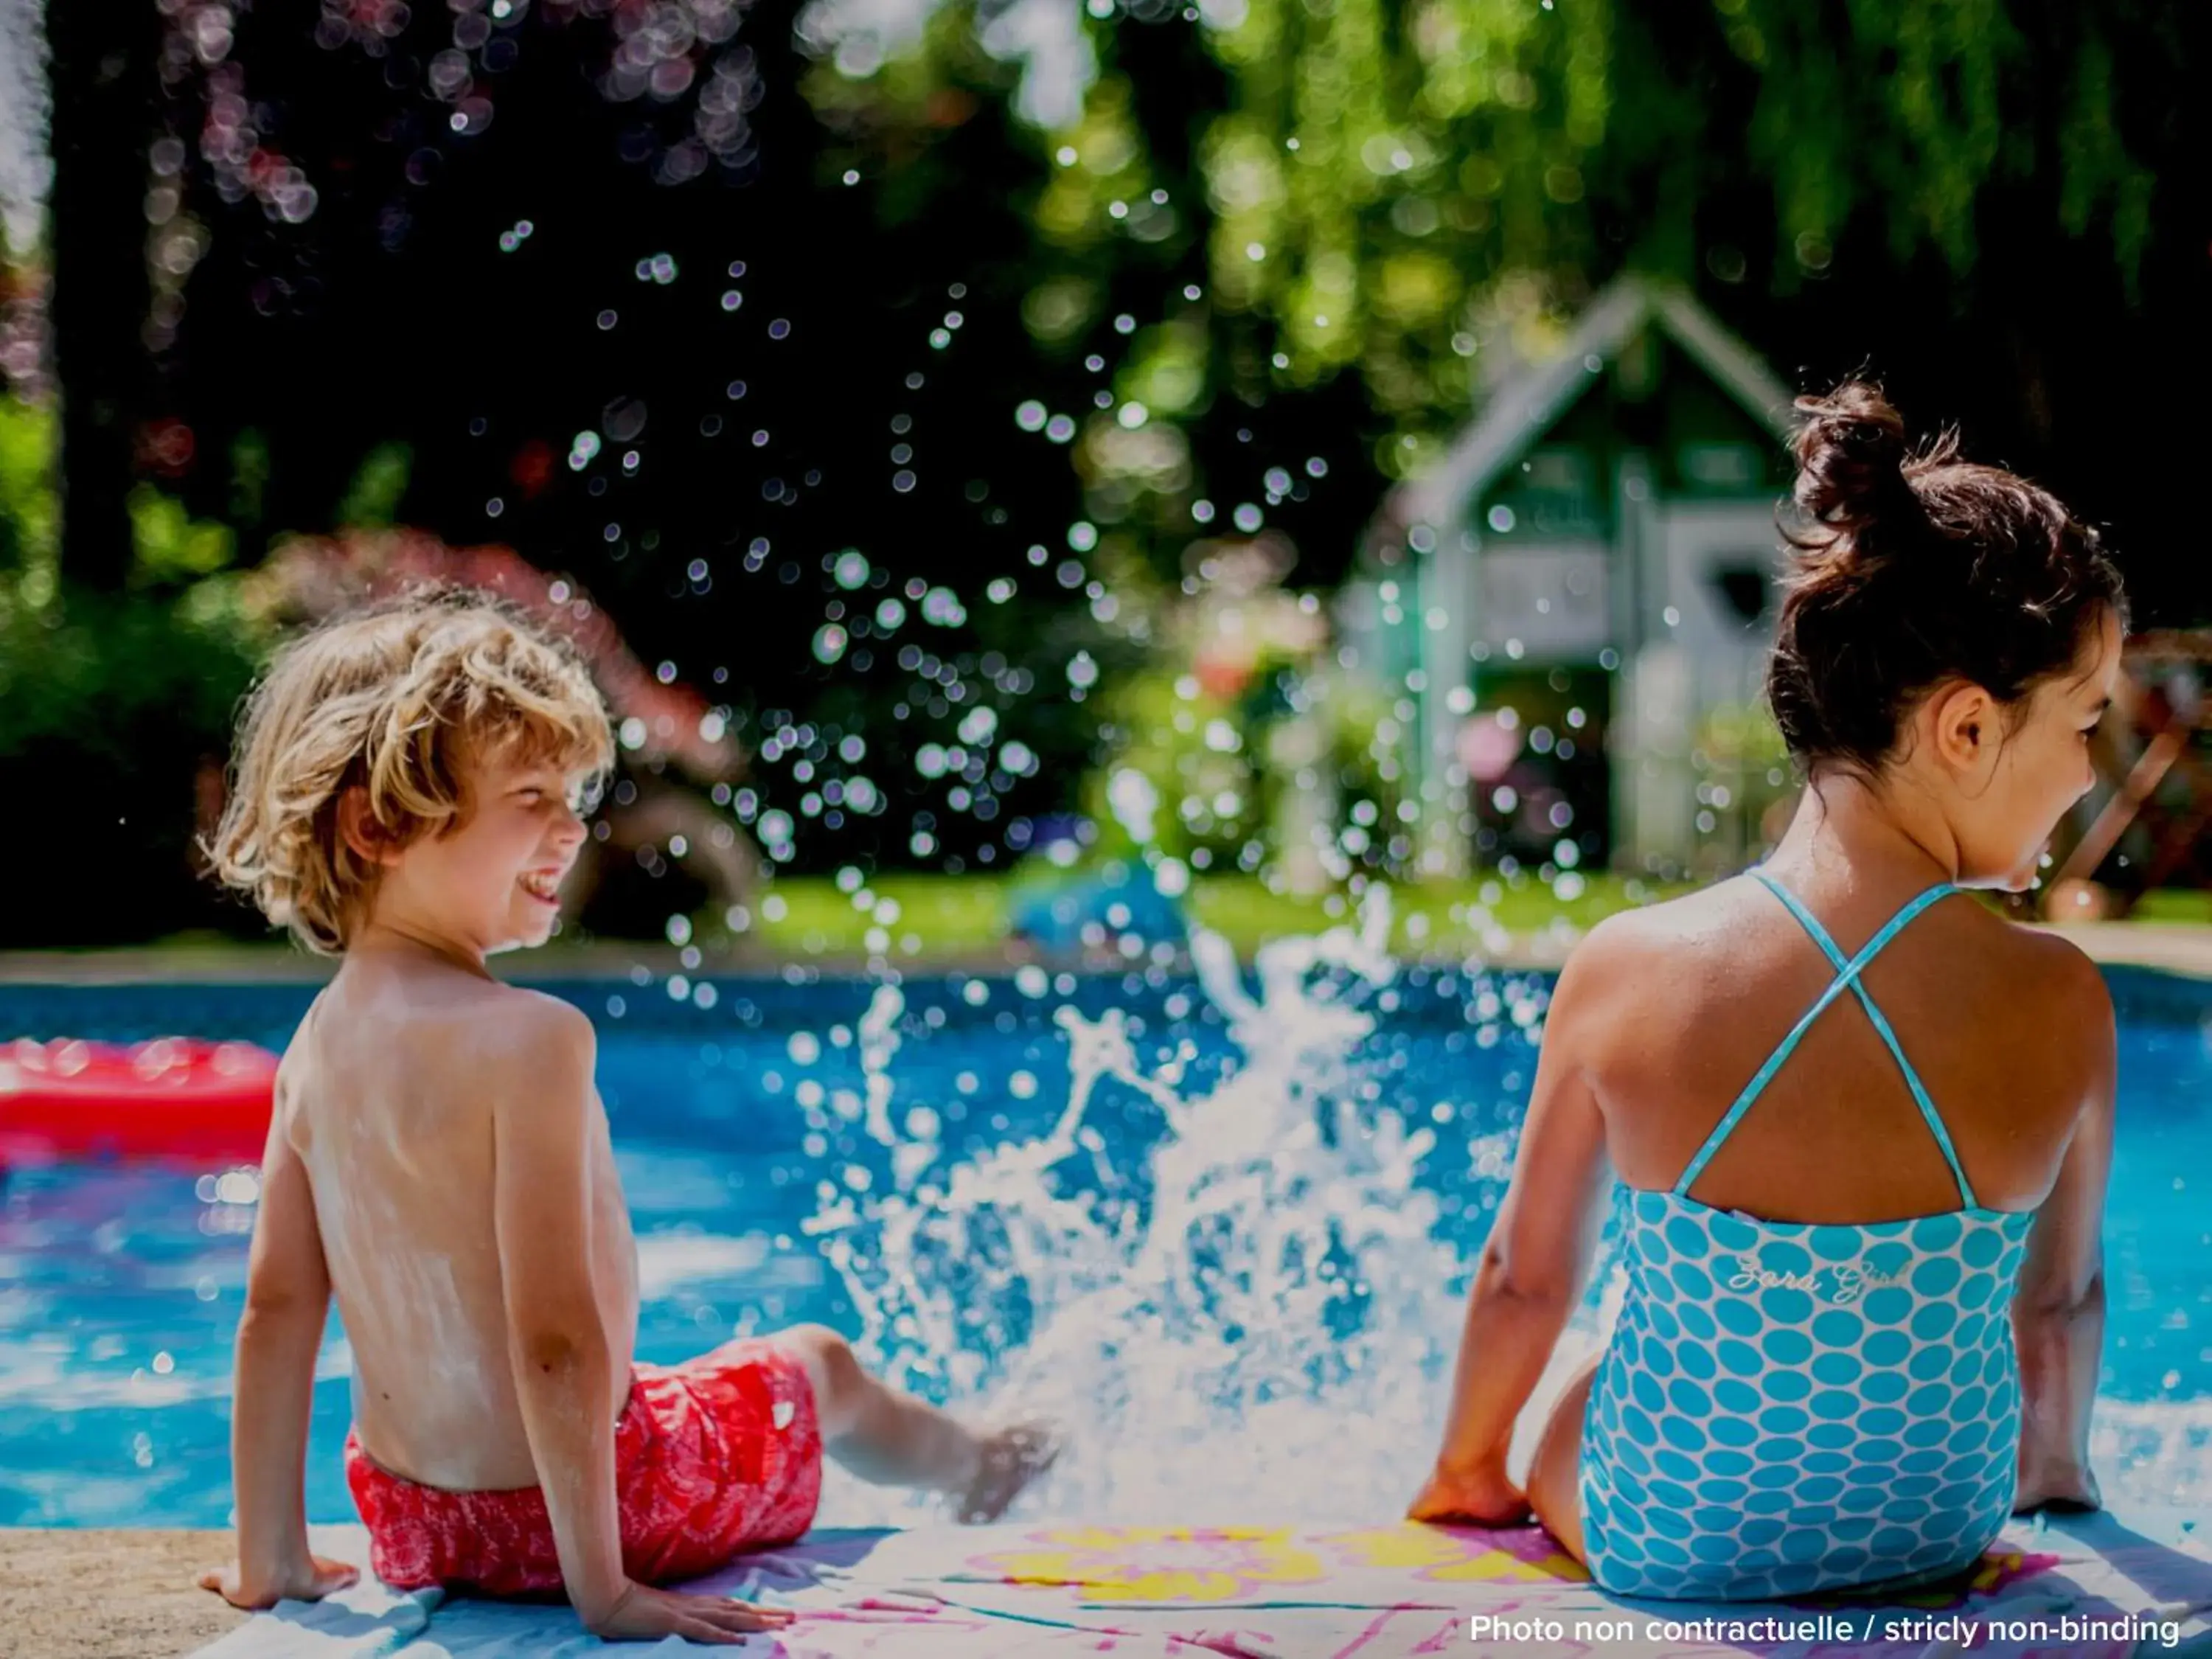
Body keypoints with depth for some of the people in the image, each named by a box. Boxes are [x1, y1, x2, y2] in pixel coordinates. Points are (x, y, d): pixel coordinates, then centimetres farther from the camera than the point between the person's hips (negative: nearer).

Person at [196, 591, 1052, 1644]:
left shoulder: (316, 1046, -1)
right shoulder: (530, 1038, -26)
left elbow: (277, 1308, 1)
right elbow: (556, 1336, -28)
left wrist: (272, 1559, 7)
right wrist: (600, 1587, -22)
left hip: (407, 1523, 6)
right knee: (816, 1363, 25)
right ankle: (967, 1462, 56)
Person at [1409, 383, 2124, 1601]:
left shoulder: (1626, 971, -20)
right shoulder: (2058, 1006, -20)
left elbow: (1526, 1275, -5)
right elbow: (2065, 1296, -2)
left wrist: (1464, 1474, 16)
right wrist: (2057, 1474, 21)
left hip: (1662, 1537, 0)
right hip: (1933, 1534, 1)